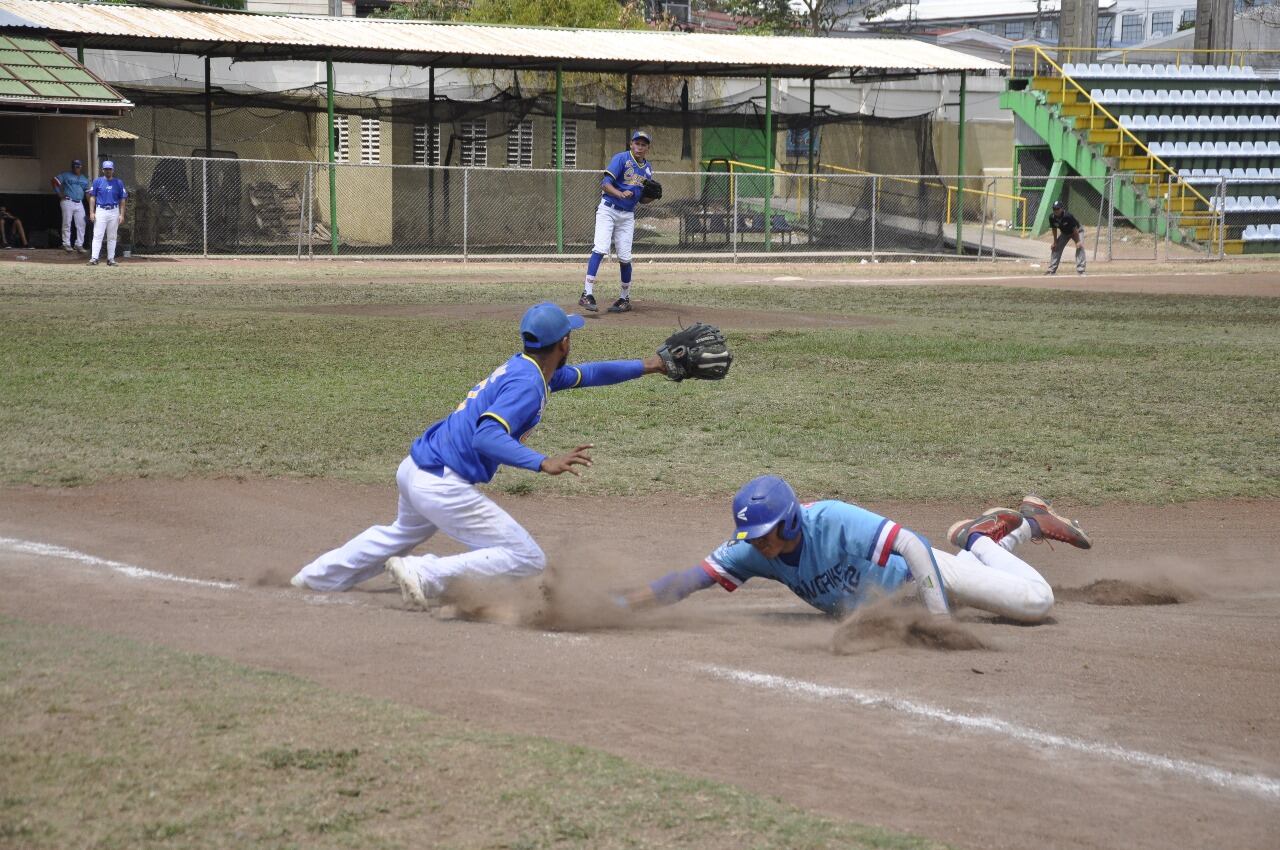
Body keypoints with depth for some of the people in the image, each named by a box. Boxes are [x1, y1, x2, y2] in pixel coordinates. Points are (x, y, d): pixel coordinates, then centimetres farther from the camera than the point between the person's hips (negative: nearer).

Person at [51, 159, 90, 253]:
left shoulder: (84, 179, 18)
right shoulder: (66, 175, 3)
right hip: (68, 202, -5)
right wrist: (60, 194, -4)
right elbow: (54, 182, 0)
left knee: (81, 224, 0)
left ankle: (79, 245, 5)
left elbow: (88, 192, 20)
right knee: (67, 224, -4)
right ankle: (66, 244, 1)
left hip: (79, 203, 5)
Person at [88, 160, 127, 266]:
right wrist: (92, 212, -4)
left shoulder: (119, 183, 7)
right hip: (100, 211, -2)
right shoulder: (97, 182, 5)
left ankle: (111, 259, 12)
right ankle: (94, 258, -14)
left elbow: (122, 200, 6)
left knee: (112, 237, 7)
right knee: (97, 235, -9)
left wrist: (122, 215, -1)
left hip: (114, 211, 2)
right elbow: (92, 198, 5)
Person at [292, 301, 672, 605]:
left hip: (413, 469, 10)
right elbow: (487, 437, -31)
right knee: (527, 559, -7)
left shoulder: (524, 367, 12)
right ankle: (424, 576, -8)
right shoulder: (527, 384, -17)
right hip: (442, 485, -10)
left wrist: (642, 367, 27)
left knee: (404, 533, 40)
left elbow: (584, 374, 27)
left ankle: (316, 578, 48)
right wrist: (543, 463, -39)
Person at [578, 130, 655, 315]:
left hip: (627, 216, 5)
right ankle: (587, 294, -24)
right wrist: (620, 194, -34)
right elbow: (605, 184, -17)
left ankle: (625, 299, 17)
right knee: (600, 249, -19)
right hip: (608, 210, -5)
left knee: (625, 257, 3)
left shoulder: (648, 169, 11)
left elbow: (642, 199, 17)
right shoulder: (621, 159, -8)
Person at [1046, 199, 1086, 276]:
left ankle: (1080, 270, -28)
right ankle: (1052, 270, 14)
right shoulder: (1052, 217, -23)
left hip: (1077, 232, -5)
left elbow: (1075, 228, -28)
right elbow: (1054, 229, -6)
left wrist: (1078, 241, -27)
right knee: (1055, 248, 3)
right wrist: (1055, 242, -2)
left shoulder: (1068, 216, -37)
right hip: (1064, 233, 5)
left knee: (1080, 247, -24)